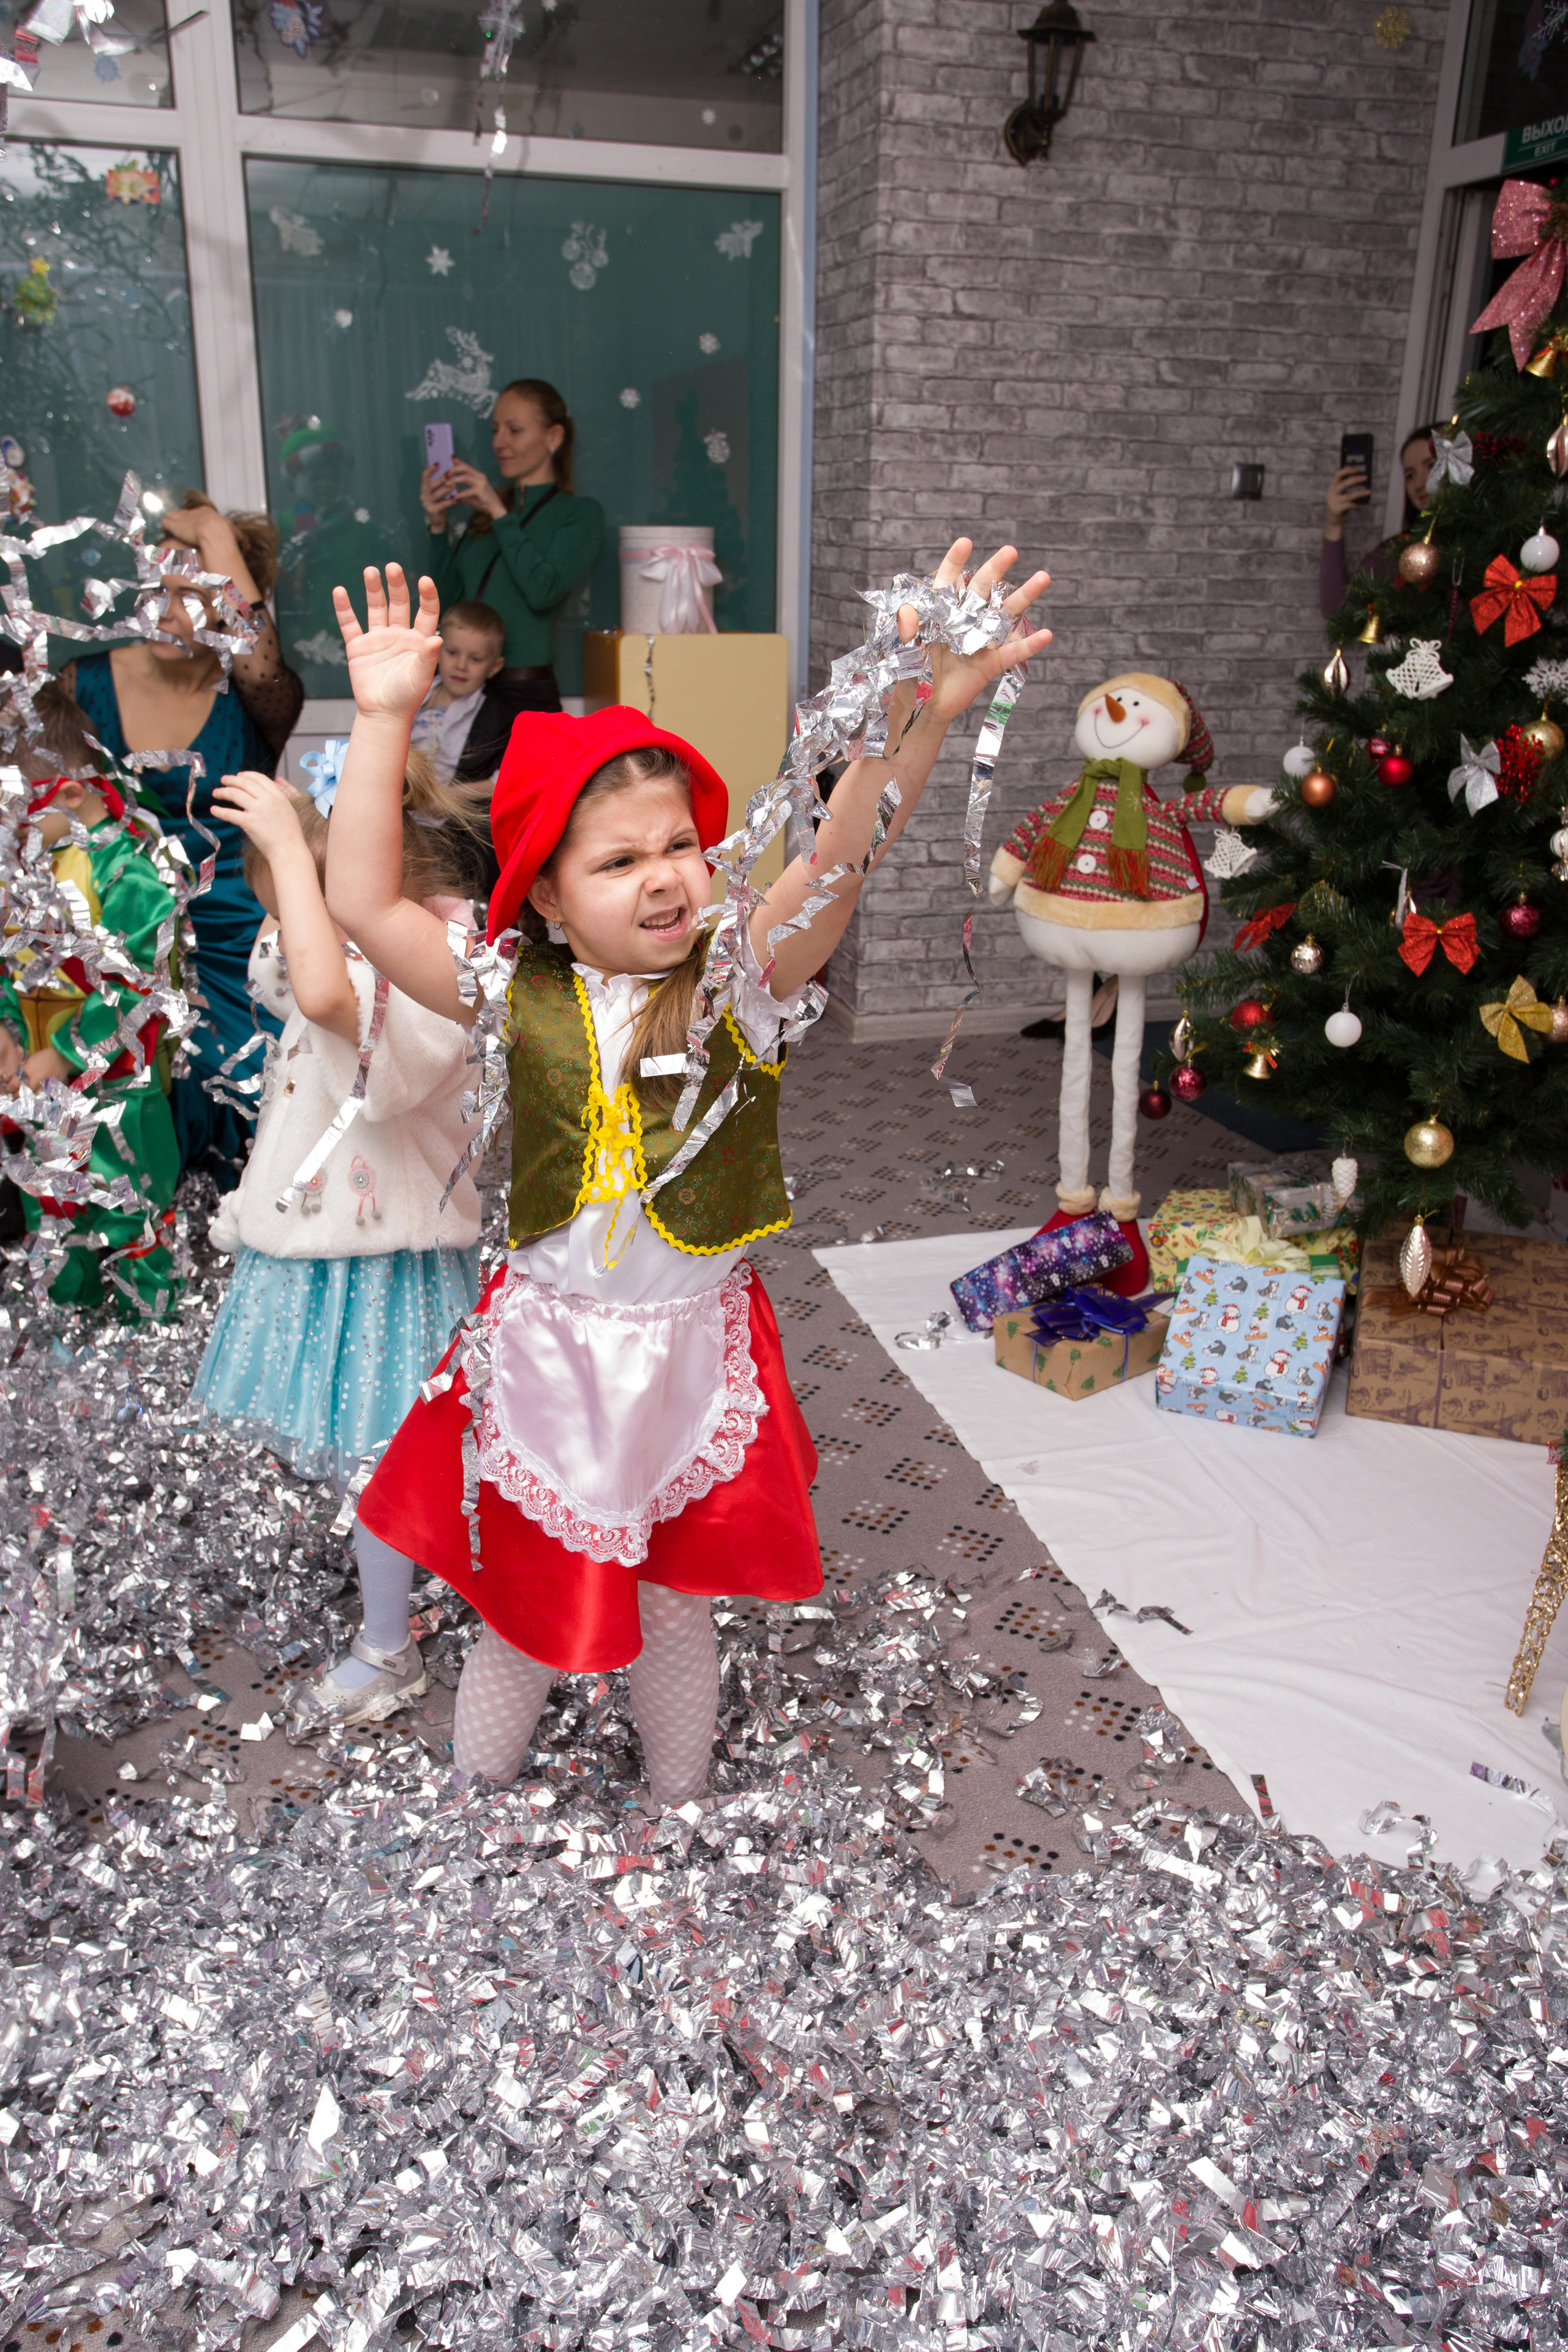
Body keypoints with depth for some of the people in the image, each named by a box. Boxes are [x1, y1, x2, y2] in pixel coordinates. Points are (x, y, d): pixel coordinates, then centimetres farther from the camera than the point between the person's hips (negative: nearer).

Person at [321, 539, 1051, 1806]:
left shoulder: (742, 982, -9)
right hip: (544, 1353, 1)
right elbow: (365, 903, -10)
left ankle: (682, 1809, 48)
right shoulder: (514, 997, -6)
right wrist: (384, 719, -15)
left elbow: (842, 860, -24)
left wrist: (919, 716, -40)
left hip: (695, 1354, 0)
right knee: (518, 1612, 19)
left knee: (676, 1613, 21)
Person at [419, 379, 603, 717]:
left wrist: (499, 513, -10)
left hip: (524, 692, -5)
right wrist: (439, 525, 2)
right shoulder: (483, 507, 18)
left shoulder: (581, 513, 3)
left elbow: (544, 590, -14)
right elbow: (449, 594, 15)